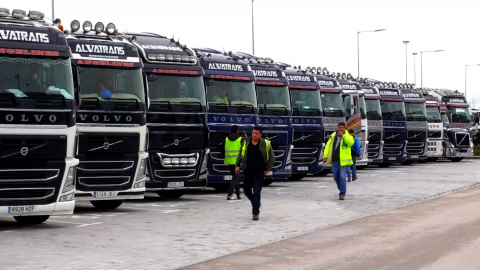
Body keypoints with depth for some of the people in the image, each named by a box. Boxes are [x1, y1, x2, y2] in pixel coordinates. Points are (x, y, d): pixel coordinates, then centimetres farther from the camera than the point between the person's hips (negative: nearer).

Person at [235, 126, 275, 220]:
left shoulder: (266, 144, -4)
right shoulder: (246, 142, 4)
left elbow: (272, 158, 3)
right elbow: (240, 155, 14)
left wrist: (267, 169, -2)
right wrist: (238, 165, 4)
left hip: (259, 173, -4)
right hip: (248, 172, 4)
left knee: (257, 192, -7)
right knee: (246, 190, 11)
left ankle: (256, 213, 0)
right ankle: (256, 203, 37)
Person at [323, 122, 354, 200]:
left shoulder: (348, 136, -2)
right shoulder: (333, 135, 11)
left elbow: (351, 142, -24)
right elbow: (328, 146, 14)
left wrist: (343, 136, -27)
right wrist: (325, 155, 6)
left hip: (343, 160, -5)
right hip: (335, 160, 5)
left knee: (342, 177, -10)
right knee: (336, 176, 13)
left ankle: (342, 194, -7)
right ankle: (341, 189, 35)